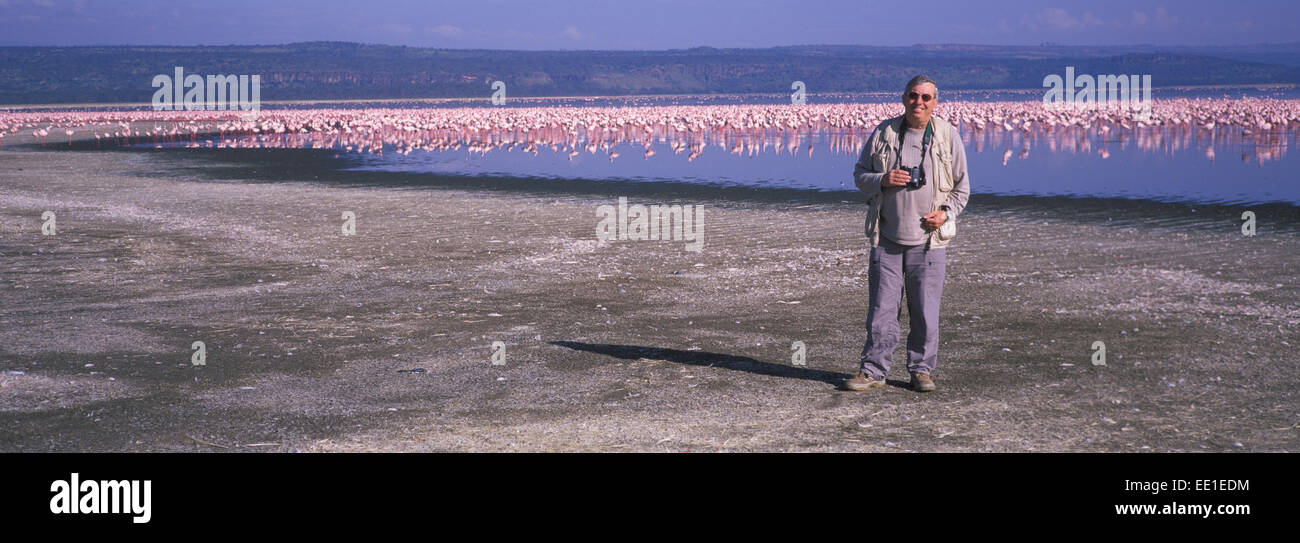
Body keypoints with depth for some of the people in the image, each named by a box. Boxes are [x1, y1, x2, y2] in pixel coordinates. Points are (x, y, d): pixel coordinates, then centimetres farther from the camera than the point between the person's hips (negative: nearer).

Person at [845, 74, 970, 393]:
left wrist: (945, 213, -8)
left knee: (925, 311, 3)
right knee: (881, 308, 1)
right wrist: (883, 179, -12)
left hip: (929, 239, 0)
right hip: (886, 238, 0)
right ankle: (873, 371, 9)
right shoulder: (883, 133, 4)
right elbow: (860, 175, 10)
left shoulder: (948, 137, 3)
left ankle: (921, 370, 17)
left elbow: (961, 188, 10)